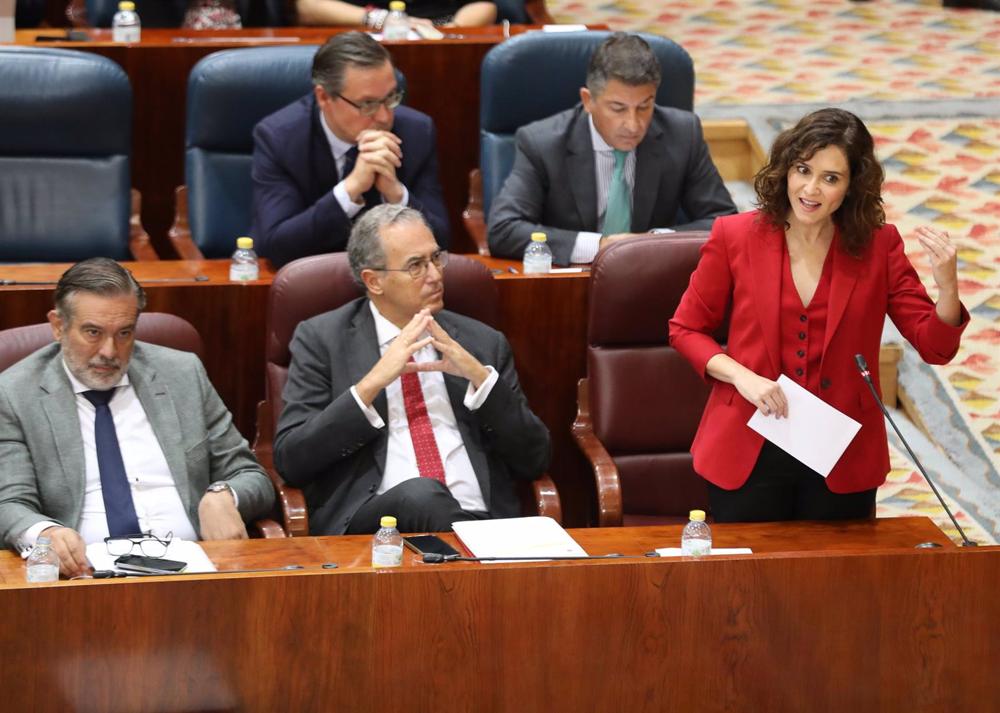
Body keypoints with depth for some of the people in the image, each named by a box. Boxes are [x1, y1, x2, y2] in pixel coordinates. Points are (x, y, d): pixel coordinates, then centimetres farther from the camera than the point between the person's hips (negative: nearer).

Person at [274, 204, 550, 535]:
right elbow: (290, 460, 1)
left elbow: (533, 461, 12)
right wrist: (372, 383, -9)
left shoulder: (482, 343, 18)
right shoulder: (321, 340, 11)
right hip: (369, 523, 0)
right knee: (420, 494, -35)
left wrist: (480, 376, -2)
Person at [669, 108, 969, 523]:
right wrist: (741, 376, -12)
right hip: (750, 453, -1)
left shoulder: (878, 246, -2)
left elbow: (935, 347, -3)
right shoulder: (735, 237, -3)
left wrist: (947, 286, -23)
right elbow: (686, 329, 5)